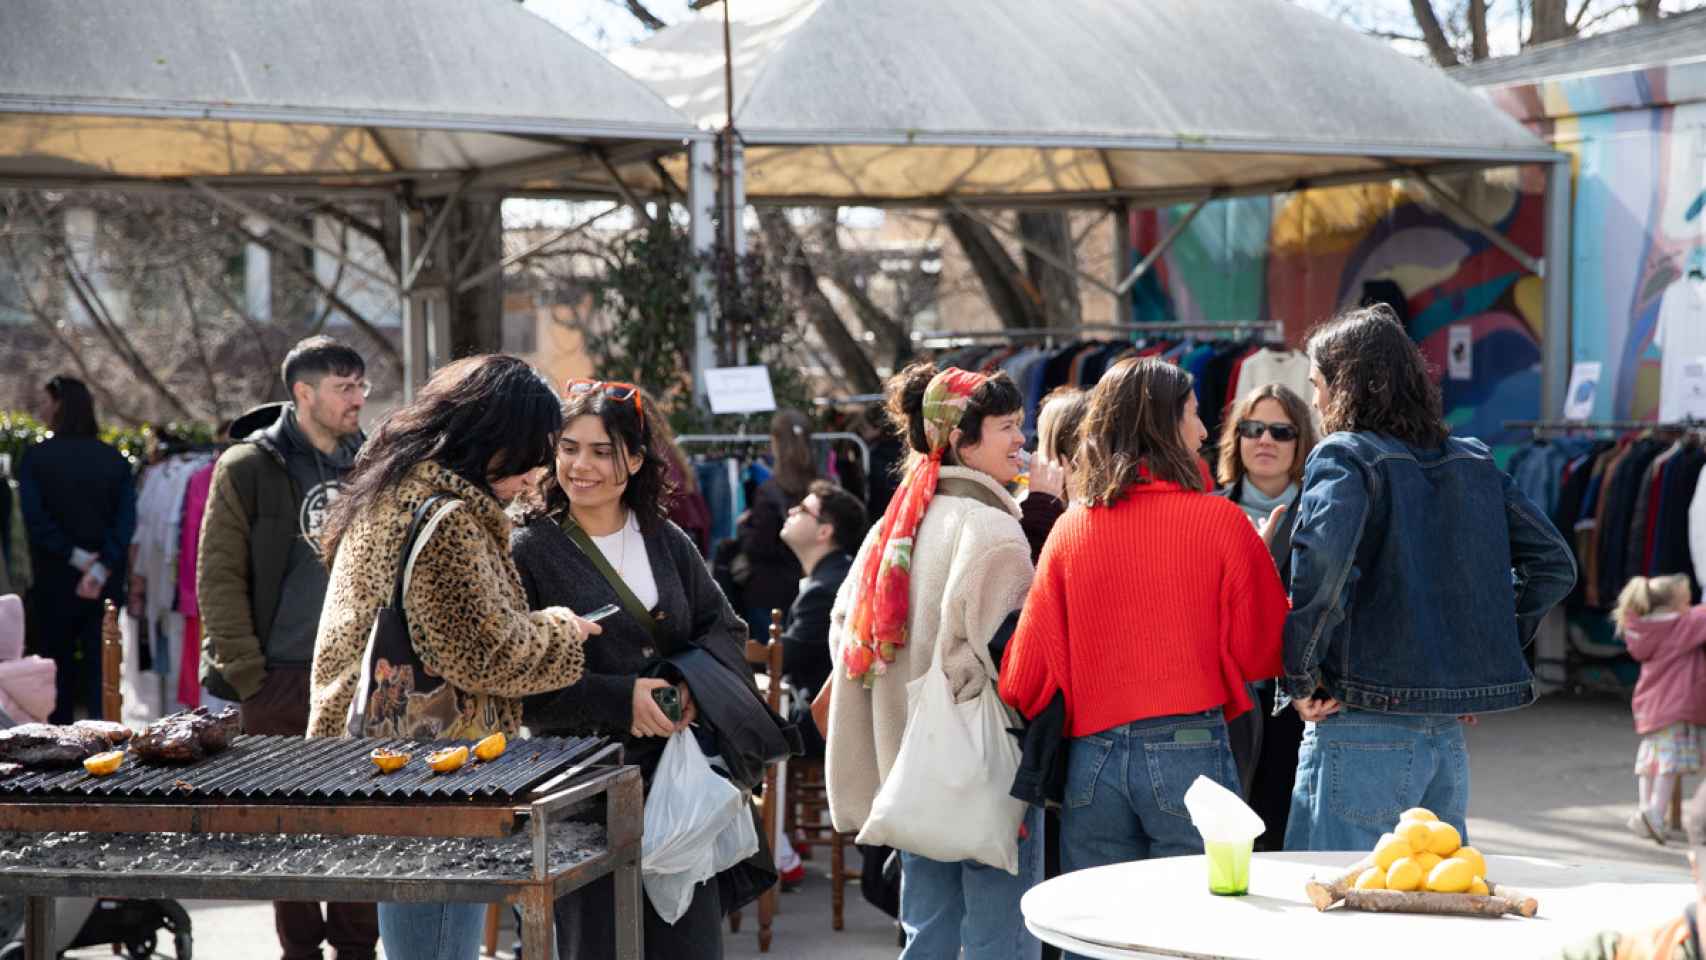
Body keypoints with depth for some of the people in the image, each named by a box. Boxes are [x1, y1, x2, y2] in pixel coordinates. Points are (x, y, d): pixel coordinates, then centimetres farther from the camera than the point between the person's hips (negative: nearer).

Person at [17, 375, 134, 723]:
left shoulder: (35, 457, -5)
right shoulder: (114, 459, 1)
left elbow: (34, 518, -14)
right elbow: (126, 520, -10)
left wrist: (76, 557, -9)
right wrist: (101, 567, -16)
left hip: (54, 579, -2)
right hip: (106, 583, 2)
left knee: (57, 665, 10)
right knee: (101, 665, 4)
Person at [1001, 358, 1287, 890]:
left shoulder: (1069, 528, 4)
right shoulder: (1220, 521, -5)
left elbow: (1029, 668, 5)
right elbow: (1264, 648, 0)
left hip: (1091, 756, 3)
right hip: (1188, 752, -3)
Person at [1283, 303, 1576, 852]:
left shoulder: (1345, 456, -7)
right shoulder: (1472, 461, 13)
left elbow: (1323, 555, -26)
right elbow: (1554, 563, 16)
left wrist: (1301, 675, -16)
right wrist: (1491, 654, 16)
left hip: (1364, 730, -7)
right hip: (1449, 735, 7)